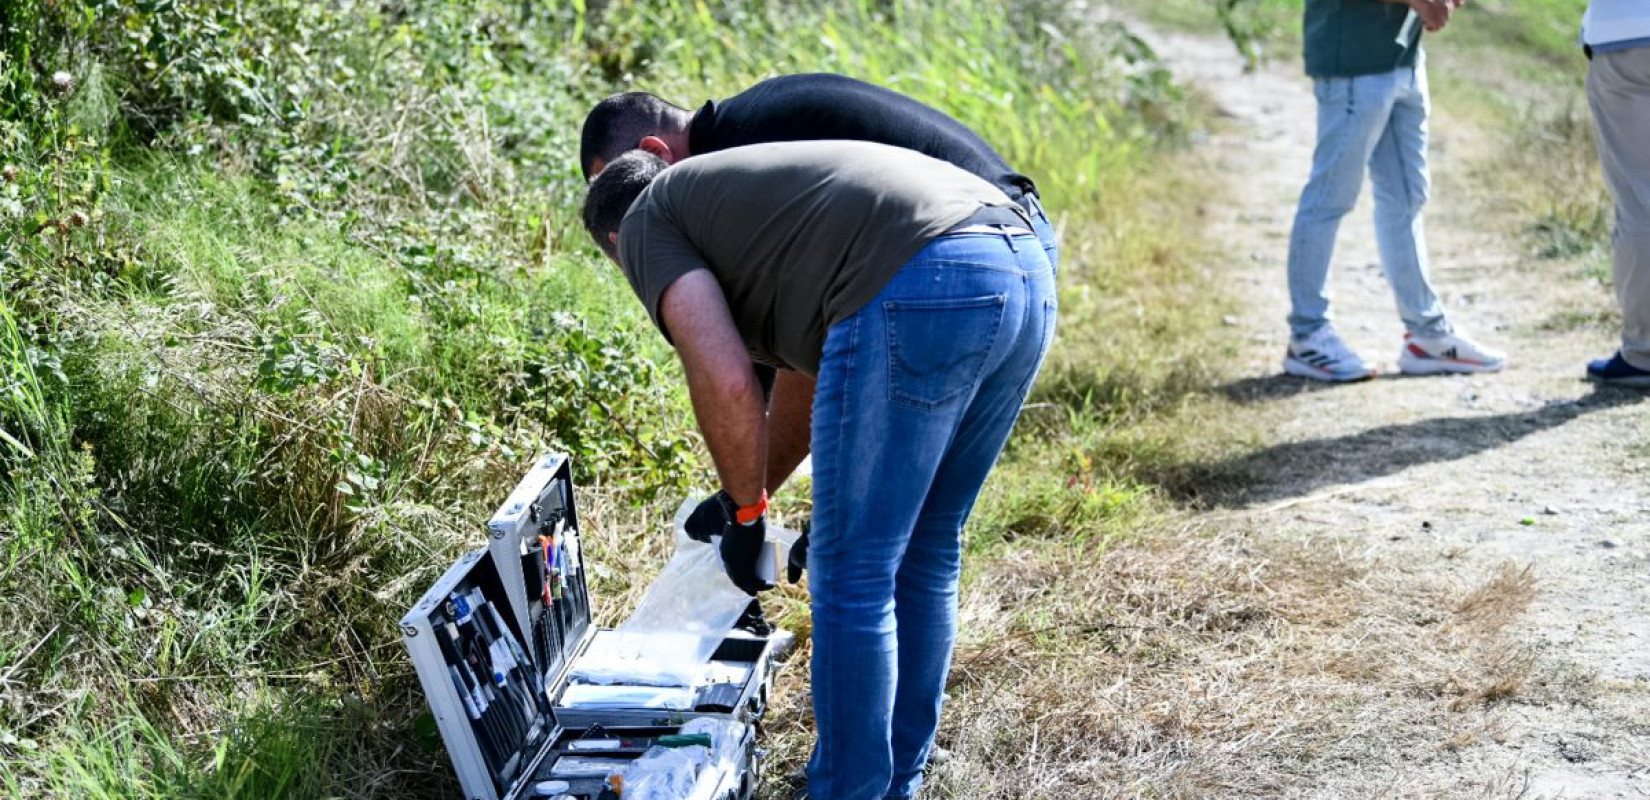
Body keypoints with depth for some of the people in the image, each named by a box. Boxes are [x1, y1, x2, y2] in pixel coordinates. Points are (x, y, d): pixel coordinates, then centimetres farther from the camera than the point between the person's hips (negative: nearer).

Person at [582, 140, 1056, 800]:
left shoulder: (648, 222, 14)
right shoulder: (743, 197, 38)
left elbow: (725, 383, -2)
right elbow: (804, 374, 47)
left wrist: (745, 513, 13)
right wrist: (746, 499, 56)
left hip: (921, 290, -9)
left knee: (852, 578, 4)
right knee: (925, 555, 21)